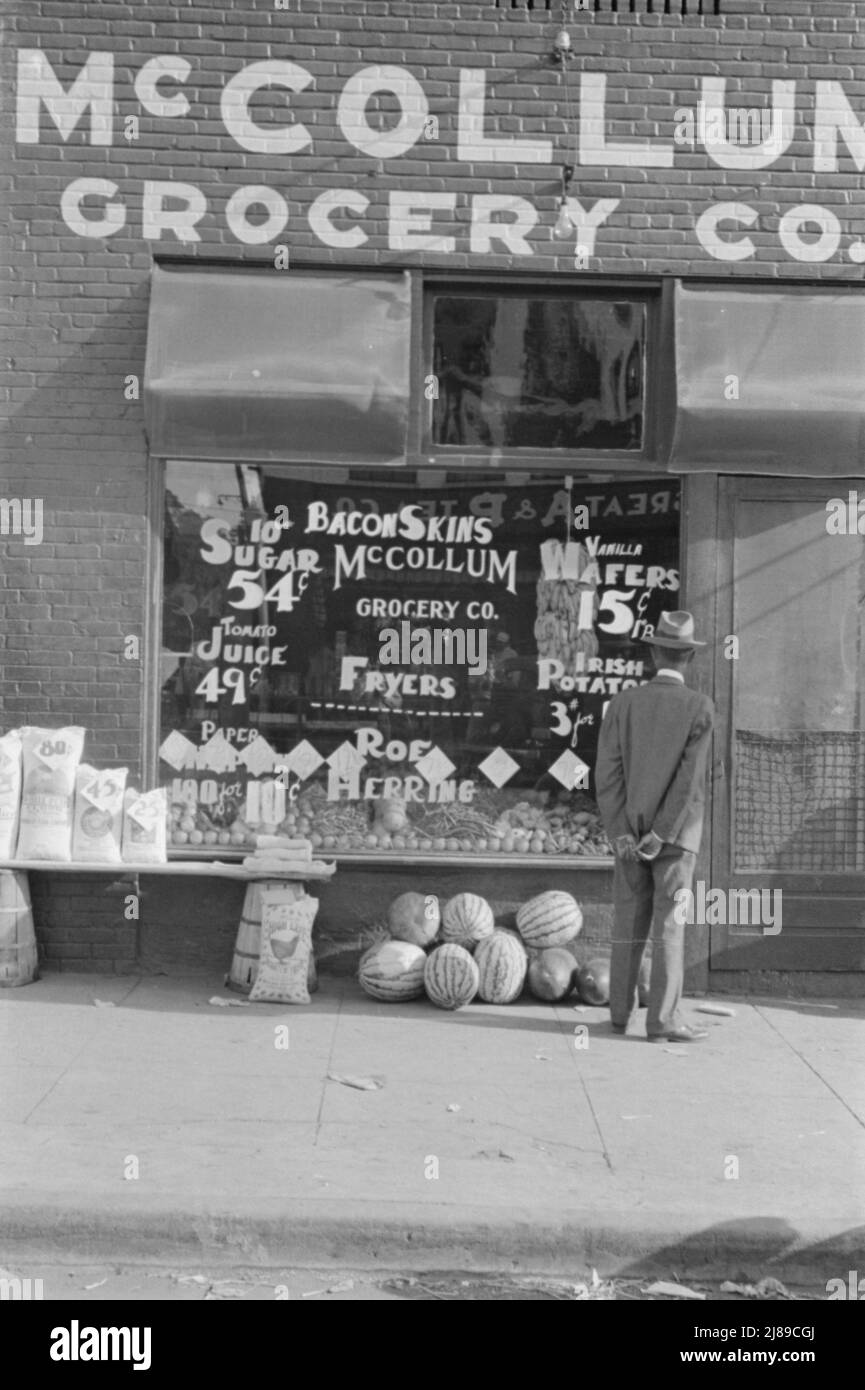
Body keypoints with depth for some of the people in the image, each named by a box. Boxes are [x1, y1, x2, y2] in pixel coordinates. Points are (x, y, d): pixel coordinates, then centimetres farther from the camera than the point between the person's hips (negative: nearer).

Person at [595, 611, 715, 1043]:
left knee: (630, 924, 11)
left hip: (628, 834, 3)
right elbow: (689, 777, -17)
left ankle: (621, 1012, 17)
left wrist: (621, 834, -9)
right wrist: (661, 836, -16)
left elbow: (607, 774, -7)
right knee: (669, 926, -2)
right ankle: (663, 1020, -4)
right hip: (676, 835, -3)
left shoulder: (621, 704, 0)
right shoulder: (700, 708, -9)